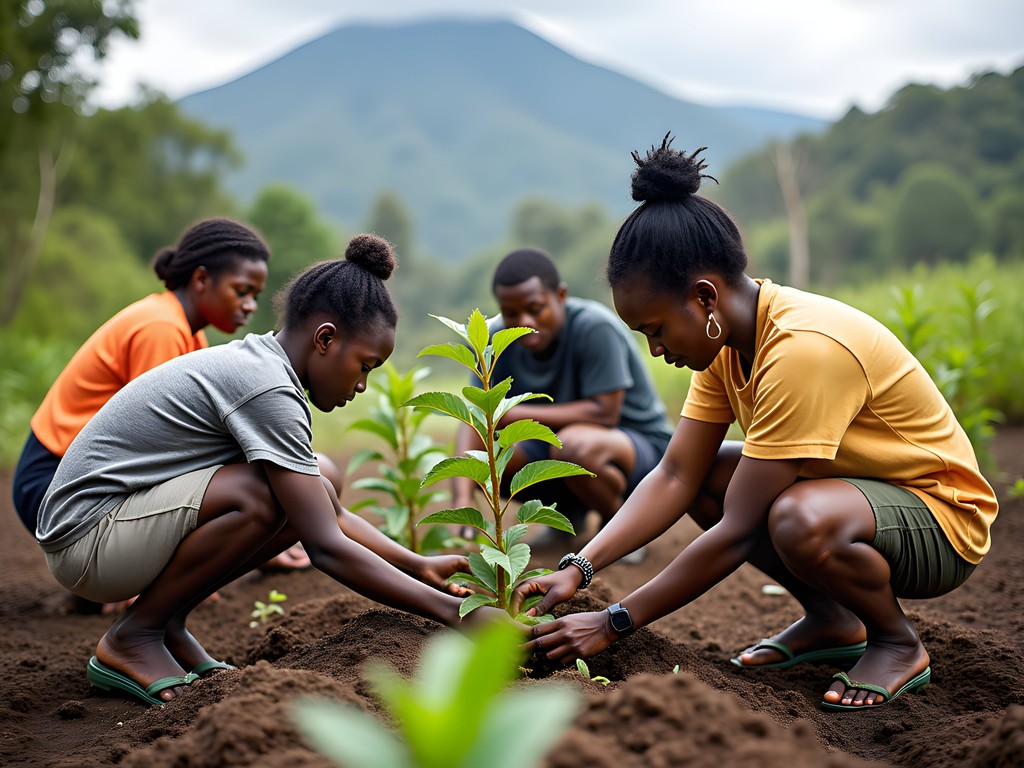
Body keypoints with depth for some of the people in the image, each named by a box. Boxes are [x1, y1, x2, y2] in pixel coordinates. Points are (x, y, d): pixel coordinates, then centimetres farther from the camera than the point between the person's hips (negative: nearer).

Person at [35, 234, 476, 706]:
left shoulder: (254, 362, 6)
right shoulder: (268, 390, -23)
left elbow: (331, 515, 12)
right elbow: (326, 549, -26)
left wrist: (418, 565, 4)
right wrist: (451, 610, -22)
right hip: (84, 541, -9)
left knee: (314, 499, -1)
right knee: (263, 496, -29)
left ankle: (168, 623, 7)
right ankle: (133, 638, -10)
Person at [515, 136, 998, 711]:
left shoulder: (803, 350, -32)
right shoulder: (723, 338, -5)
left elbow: (737, 534, -30)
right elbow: (675, 478, -6)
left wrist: (614, 623, -25)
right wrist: (580, 568, -18)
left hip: (943, 519, -8)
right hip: (850, 485, 9)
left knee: (798, 520, -37)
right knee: (701, 472, -6)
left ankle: (898, 641, -5)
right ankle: (830, 620, 9)